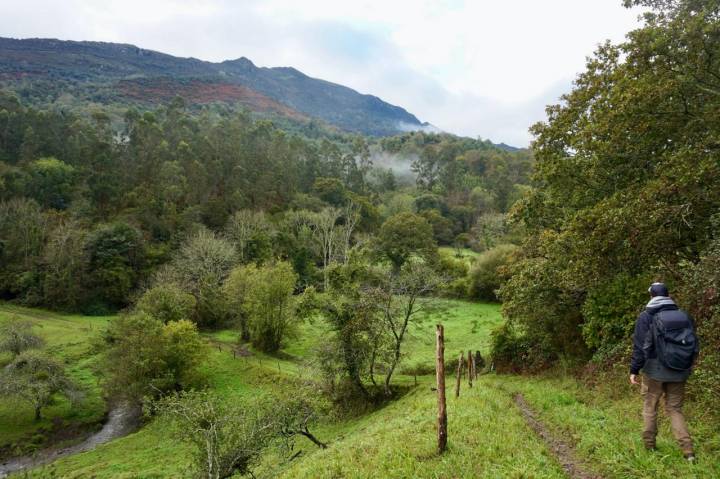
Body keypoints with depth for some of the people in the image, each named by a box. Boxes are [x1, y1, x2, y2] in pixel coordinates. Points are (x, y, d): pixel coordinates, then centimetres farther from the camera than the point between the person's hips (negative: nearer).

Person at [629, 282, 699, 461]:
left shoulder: (646, 317, -10)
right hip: (679, 372, 4)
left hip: (655, 371, -4)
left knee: (650, 407, 12)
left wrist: (634, 370, -5)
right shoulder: (684, 315, 4)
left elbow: (640, 346, -13)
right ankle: (688, 450, 3)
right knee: (675, 408, 13)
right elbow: (694, 345, 10)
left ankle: (649, 444, 19)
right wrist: (687, 366, 23)